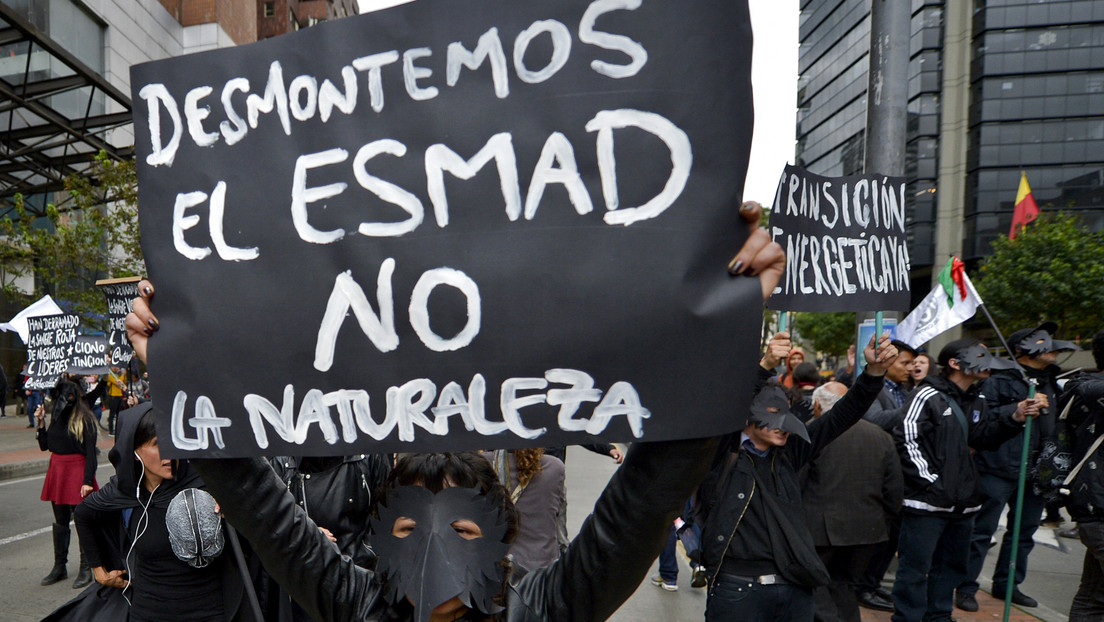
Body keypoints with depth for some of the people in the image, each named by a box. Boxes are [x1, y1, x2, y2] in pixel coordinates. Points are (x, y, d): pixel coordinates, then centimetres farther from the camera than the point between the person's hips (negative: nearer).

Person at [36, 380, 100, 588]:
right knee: (60, 521, 15)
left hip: (77, 472, -6)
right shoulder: (56, 417, 8)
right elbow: (44, 446, 10)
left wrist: (87, 481, -18)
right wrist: (40, 424, 0)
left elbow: (90, 453, -13)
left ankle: (86, 569, 10)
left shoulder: (84, 419, -11)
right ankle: (59, 567, 28)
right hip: (57, 470, 7)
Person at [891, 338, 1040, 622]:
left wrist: (1014, 418, 1)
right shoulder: (928, 396, -13)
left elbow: (983, 437, 15)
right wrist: (930, 482, -19)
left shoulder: (977, 399, 14)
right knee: (915, 567, -2)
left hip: (963, 501, 9)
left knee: (952, 564, 20)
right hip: (927, 502, -9)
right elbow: (906, 441, -18)